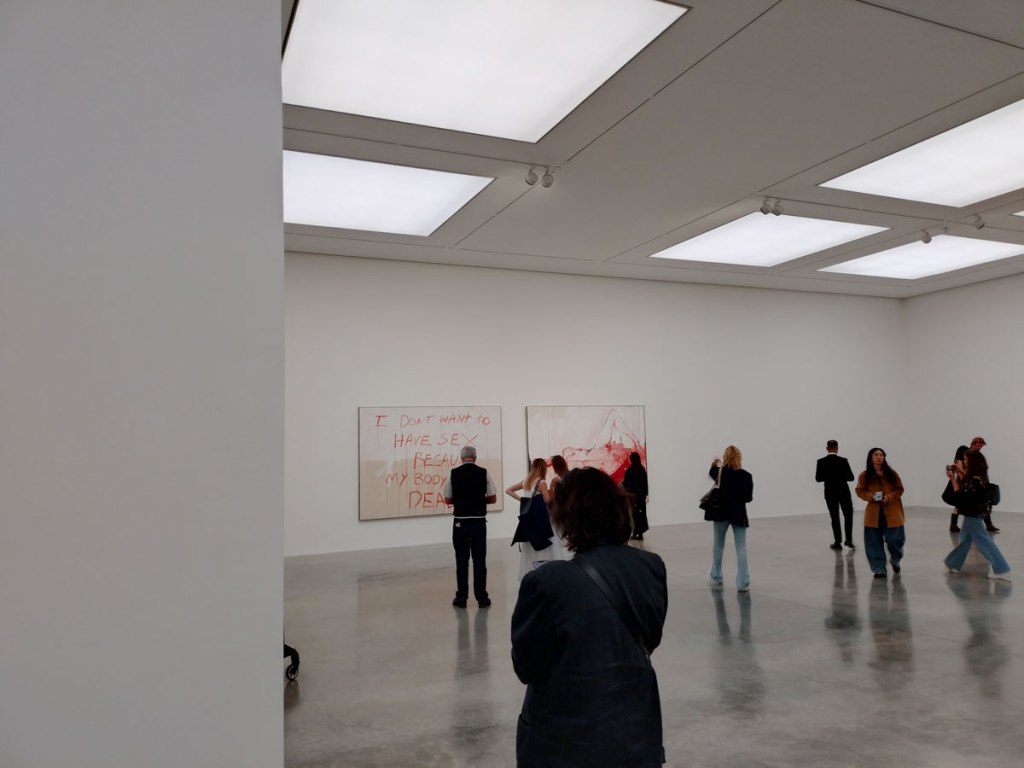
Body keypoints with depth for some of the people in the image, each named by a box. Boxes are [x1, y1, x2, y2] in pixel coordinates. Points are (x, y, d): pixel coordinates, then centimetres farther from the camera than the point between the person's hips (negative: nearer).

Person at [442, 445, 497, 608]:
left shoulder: (453, 473, -4)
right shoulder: (484, 473, -3)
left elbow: (447, 500, 2)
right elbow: (493, 498, 1)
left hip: (460, 521, 0)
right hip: (479, 521, 0)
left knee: (461, 560, 7)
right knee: (479, 559, 6)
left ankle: (461, 597, 11)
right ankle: (482, 597, 10)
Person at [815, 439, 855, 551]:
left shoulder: (821, 462, -8)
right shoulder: (843, 461, -11)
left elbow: (818, 478, -5)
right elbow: (850, 477, -9)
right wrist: (841, 476, 10)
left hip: (830, 493, 1)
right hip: (843, 492, -1)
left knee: (835, 517, 10)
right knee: (848, 515, 13)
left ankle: (838, 542, 11)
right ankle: (849, 539, 2)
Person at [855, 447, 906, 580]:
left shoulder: (891, 473, -1)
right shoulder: (865, 475, -1)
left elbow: (899, 489, 3)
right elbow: (860, 491, 4)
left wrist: (889, 497, -14)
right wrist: (871, 496, -15)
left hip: (892, 512, 0)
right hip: (874, 514, 0)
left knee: (894, 539, 2)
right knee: (875, 542, 1)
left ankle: (895, 561, 35)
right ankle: (879, 569, 11)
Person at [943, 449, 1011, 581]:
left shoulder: (975, 478, -25)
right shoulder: (979, 475, 5)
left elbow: (960, 494, -22)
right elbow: (966, 487, 10)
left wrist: (952, 478, -17)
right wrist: (958, 474, 8)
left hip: (972, 514, -10)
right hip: (973, 512, 10)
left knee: (984, 541, -2)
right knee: (965, 539, 18)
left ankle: (1002, 570, 3)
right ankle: (954, 564, 29)